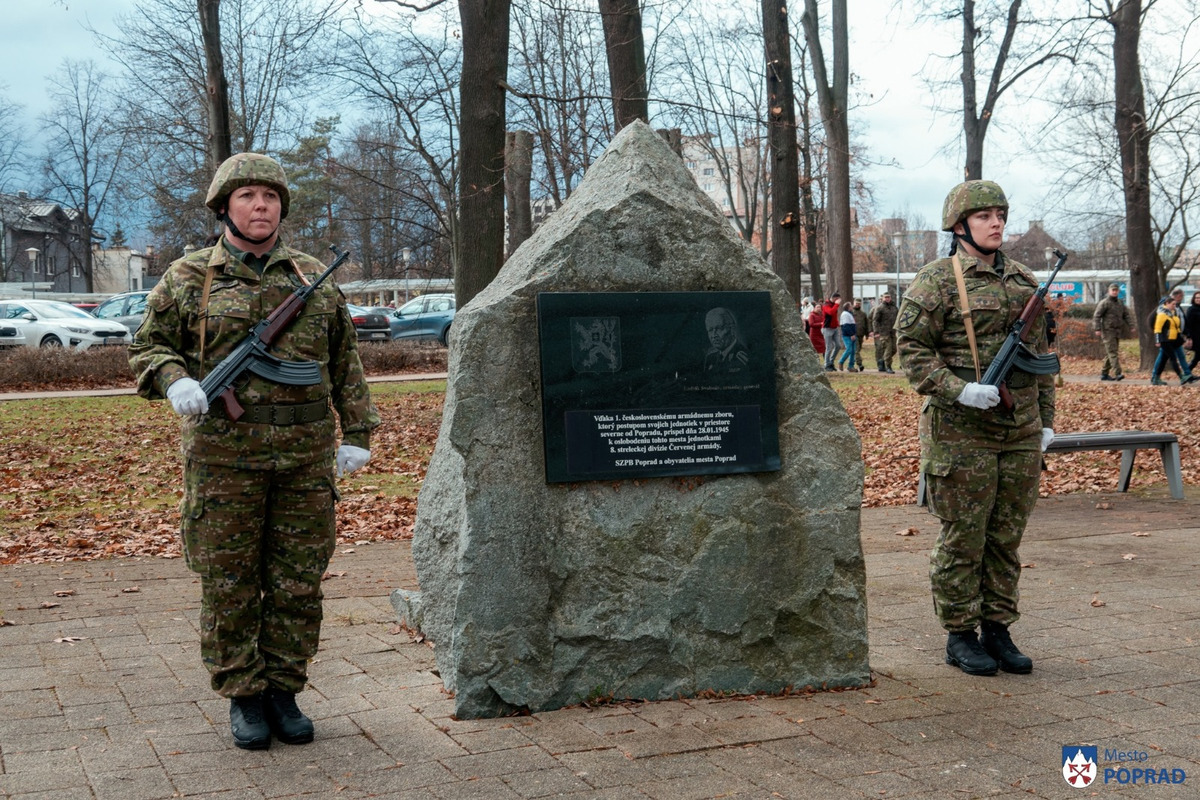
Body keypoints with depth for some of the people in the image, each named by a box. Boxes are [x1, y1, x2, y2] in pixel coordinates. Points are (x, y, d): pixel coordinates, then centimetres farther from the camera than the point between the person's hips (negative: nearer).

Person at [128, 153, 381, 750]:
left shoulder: (315, 280, 11)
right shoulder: (188, 279, 5)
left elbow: (346, 363, 13)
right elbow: (147, 348, 9)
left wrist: (357, 433, 7)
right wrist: (174, 382, -12)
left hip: (306, 457, 2)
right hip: (224, 456, -2)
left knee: (298, 583, 6)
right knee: (229, 584, 3)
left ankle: (283, 693, 19)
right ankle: (244, 699, 16)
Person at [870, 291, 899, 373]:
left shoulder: (894, 307, 14)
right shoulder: (879, 308, -4)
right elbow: (875, 320, -7)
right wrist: (876, 332, -15)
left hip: (893, 332, 6)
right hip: (884, 332, -6)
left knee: (893, 349, 6)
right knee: (888, 349, -9)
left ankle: (882, 360, 26)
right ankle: (888, 367, -1)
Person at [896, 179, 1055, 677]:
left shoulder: (1024, 283, 14)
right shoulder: (936, 282, -5)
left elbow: (1041, 354, 19)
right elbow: (912, 350, -10)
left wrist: (1046, 420, 15)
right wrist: (958, 390, -22)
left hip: (1020, 434, 6)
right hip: (961, 435, -6)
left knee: (1006, 538, 11)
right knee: (962, 540, 1)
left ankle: (997, 630, 21)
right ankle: (960, 636, 12)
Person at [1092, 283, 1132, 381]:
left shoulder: (1120, 303, 17)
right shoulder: (1104, 303, -5)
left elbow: (1126, 315, 16)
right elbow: (1096, 316, -10)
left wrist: (1131, 326, 3)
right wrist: (1097, 329, -18)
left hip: (1117, 332, 7)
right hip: (1108, 331, -7)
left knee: (1109, 354, 10)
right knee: (1112, 352, -14)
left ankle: (1104, 374, 16)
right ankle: (1118, 373, -22)